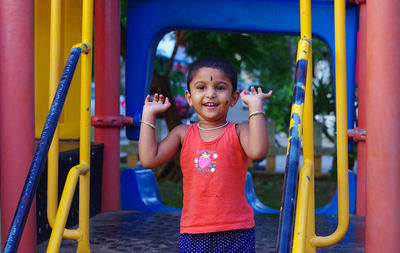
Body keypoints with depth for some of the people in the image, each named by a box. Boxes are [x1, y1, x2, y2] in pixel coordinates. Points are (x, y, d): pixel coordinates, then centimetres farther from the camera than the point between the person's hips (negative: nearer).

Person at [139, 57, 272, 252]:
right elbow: (149, 159, -5)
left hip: (235, 233, -2)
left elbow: (258, 152, -23)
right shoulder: (183, 134, 6)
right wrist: (148, 115, 0)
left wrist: (255, 105, -19)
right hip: (193, 232, 2)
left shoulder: (239, 132, -2)